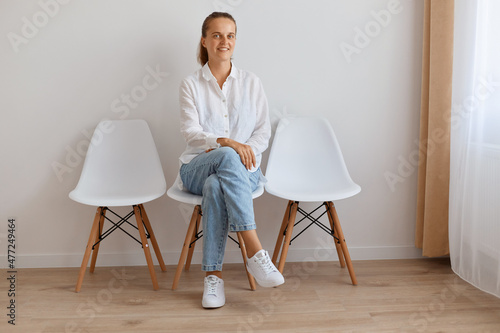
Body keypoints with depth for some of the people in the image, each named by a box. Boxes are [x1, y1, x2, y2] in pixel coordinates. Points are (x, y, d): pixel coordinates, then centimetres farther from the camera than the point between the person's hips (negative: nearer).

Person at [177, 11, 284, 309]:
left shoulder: (251, 82, 13)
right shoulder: (191, 84, 9)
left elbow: (263, 132, 7)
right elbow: (191, 132, -5)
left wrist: (246, 149, -15)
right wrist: (226, 143, -24)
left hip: (243, 170, 1)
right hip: (198, 167, 0)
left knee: (215, 186, -36)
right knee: (227, 158, -37)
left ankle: (214, 275, -30)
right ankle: (256, 252, -40)